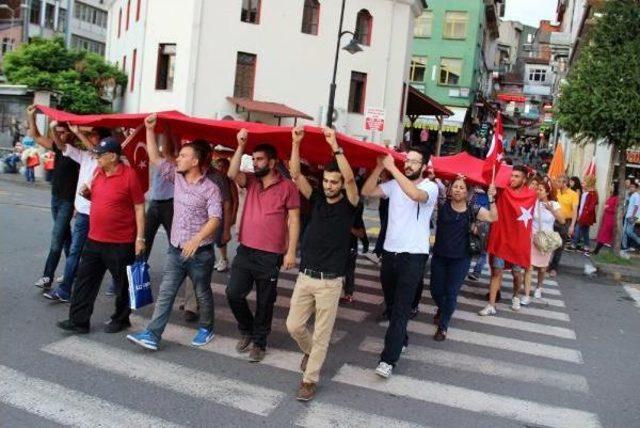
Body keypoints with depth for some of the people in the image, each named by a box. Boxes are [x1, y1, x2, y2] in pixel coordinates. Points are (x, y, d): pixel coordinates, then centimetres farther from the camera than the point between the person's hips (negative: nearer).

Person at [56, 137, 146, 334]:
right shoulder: (98, 172, 6)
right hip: (95, 239, 7)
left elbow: (139, 208, -12)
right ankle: (78, 320, 20)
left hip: (121, 243, -7)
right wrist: (87, 194, 0)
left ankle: (121, 319, 26)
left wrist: (140, 238, -14)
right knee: (85, 280, 10)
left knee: (122, 283, 10)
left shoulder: (129, 175, -14)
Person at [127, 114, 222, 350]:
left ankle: (206, 329, 31)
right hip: (175, 249, 5)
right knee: (165, 293, 3)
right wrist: (150, 129, -2)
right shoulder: (177, 178, 5)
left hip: (200, 252, -5)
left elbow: (215, 219, -22)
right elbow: (155, 158, 5)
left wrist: (196, 239, -35)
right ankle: (152, 335, 4)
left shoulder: (210, 189, -13)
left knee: (203, 294, 12)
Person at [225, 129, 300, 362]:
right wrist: (240, 147, -16)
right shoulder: (251, 181, 8)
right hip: (245, 251, 4)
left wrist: (291, 251, -11)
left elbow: (293, 220, -6)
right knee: (233, 293, 1)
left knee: (265, 302, 7)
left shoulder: (287, 187, -5)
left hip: (270, 256, -4)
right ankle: (247, 329, 27)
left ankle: (259, 342, 24)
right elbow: (232, 174, -12)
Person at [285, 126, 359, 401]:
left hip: (330, 282, -4)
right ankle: (309, 351, 39)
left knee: (321, 334, 4)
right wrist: (296, 143, -13)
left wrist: (335, 146, -25)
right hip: (305, 276, 4)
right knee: (293, 326, 8)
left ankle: (310, 380, 17)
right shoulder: (317, 200, 7)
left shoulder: (349, 205, -4)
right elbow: (296, 175, -3)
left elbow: (350, 178, -23)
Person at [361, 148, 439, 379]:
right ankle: (401, 339, 39)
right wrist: (380, 167, -12)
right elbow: (366, 192, -3)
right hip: (390, 252, 6)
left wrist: (392, 168, -28)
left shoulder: (430, 187, -8)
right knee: (391, 304, 18)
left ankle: (388, 359, -7)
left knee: (401, 308, -8)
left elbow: (416, 195, -32)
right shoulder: (394, 185, 6)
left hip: (413, 256, -6)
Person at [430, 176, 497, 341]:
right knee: (436, 290, 10)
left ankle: (443, 326, 18)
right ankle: (442, 309, 44)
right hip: (439, 256, 1)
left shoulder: (473, 210, -2)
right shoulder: (442, 206, -4)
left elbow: (493, 218, -11)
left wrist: (491, 198, -21)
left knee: (451, 293, 2)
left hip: (460, 259, -1)